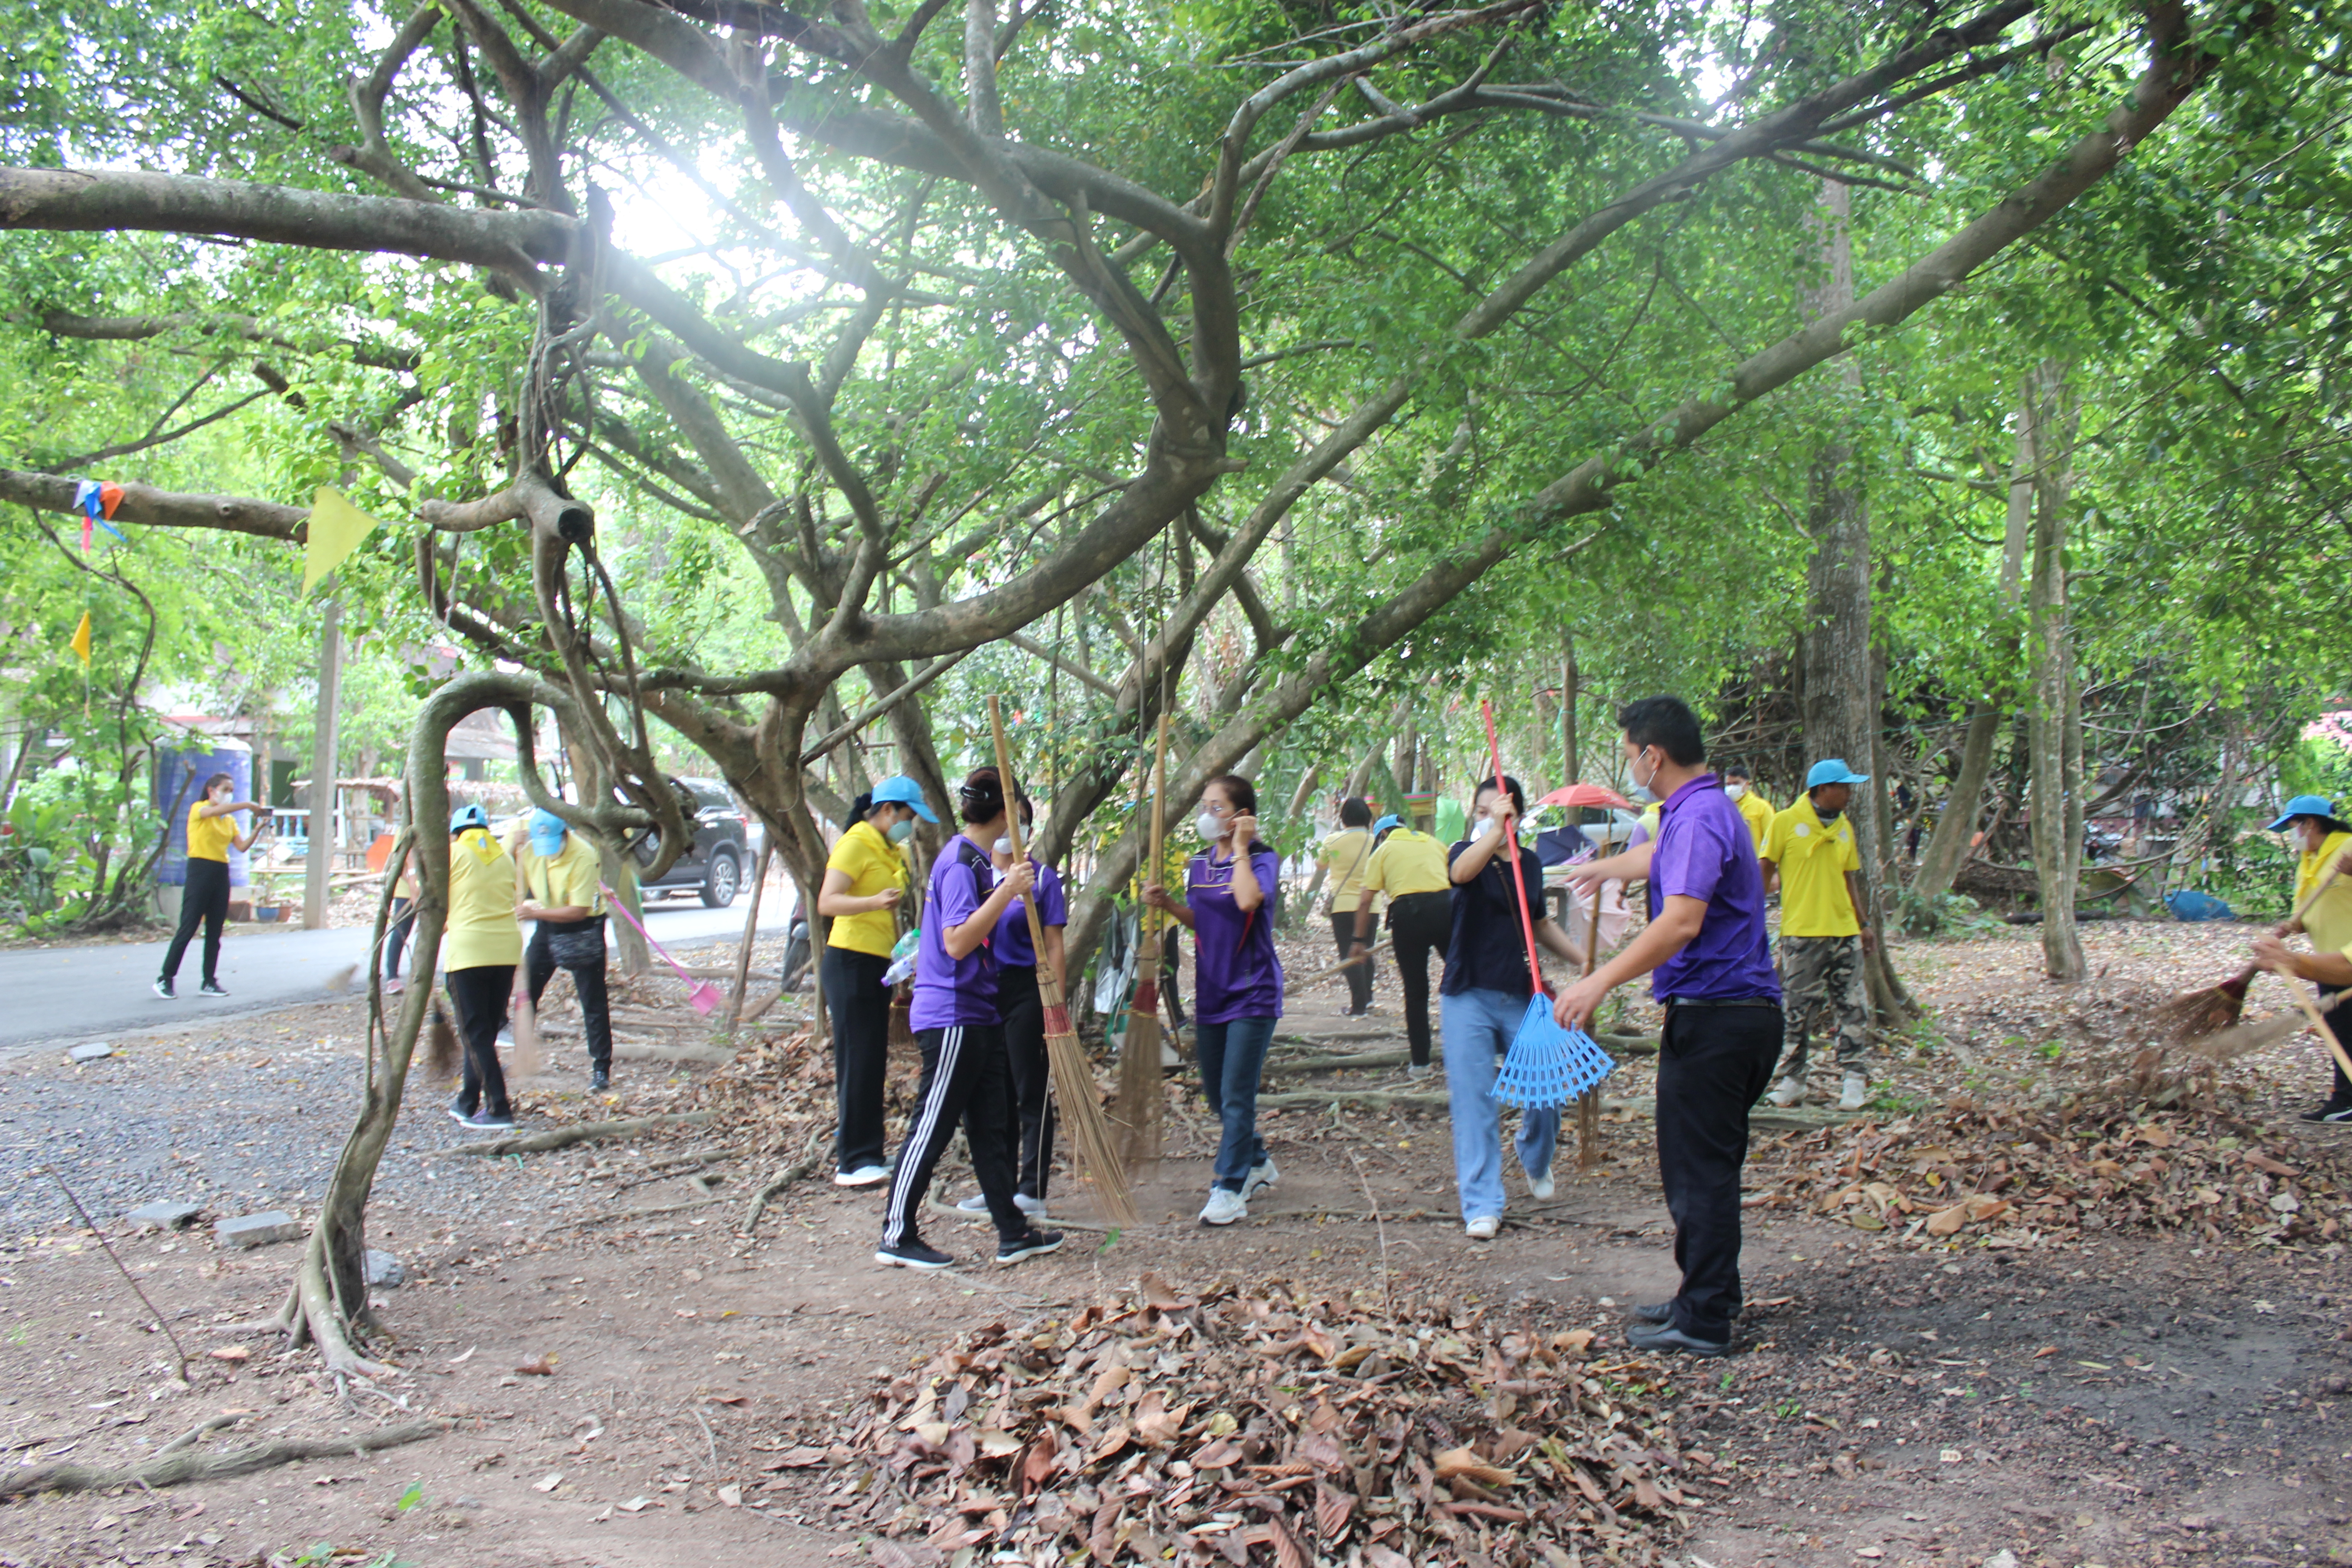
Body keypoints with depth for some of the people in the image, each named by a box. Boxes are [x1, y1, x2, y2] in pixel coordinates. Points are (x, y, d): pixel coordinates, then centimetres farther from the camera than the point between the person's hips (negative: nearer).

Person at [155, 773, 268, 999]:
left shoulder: (229, 820, 17)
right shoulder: (198, 809, -2)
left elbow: (242, 846, 7)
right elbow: (217, 810, -25)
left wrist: (258, 828, -5)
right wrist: (249, 805, -24)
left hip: (221, 873, 7)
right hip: (200, 870, -7)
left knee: (215, 932, 6)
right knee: (187, 929, -8)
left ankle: (209, 982, 10)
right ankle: (165, 980, -2)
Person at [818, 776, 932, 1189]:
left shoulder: (891, 850, 16)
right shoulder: (855, 845, -11)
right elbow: (827, 902, -24)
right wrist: (874, 902, -38)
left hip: (877, 965, 9)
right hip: (851, 962, -9)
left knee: (874, 1062, 10)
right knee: (857, 1062, -10)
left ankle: (867, 1155, 17)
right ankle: (853, 1163, -9)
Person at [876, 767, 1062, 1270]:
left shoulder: (975, 860, 13)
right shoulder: (961, 863, -17)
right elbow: (956, 942, -23)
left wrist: (1009, 893, 26)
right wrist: (1006, 892, -25)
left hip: (976, 1014, 10)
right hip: (952, 1015, -10)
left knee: (991, 1126, 13)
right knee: (933, 1126, -3)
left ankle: (1013, 1233, 19)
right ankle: (897, 1237, 7)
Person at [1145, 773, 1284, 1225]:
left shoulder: (1261, 858, -10)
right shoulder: (1199, 864, 8)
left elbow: (1247, 900, -32)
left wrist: (1240, 848, -21)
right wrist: (1166, 904, 3)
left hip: (1252, 993, -7)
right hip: (1211, 992, 7)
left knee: (1236, 1095, -7)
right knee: (1217, 1095, 15)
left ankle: (1230, 1191, 0)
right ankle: (1258, 1163, 35)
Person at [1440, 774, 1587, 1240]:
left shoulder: (1531, 862, 11)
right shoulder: (1467, 853, -3)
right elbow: (1461, 872, -30)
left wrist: (1584, 959, 17)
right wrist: (1494, 828, -39)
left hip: (1522, 996, 4)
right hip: (1469, 997, -4)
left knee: (1546, 1093, 3)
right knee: (1475, 1103, -5)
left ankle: (1536, 1161, 35)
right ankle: (1482, 1207, 1)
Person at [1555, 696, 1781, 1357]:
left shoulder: (1698, 818, -17)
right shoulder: (1706, 809, 16)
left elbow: (1682, 921, -31)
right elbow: (1658, 856, 40)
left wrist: (1600, 981, -34)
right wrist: (1603, 868, 59)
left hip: (1711, 1017, -11)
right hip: (1744, 1012, 11)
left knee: (1698, 1169, -3)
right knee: (1709, 1165, 19)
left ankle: (1703, 1321, 5)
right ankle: (1711, 1296, 29)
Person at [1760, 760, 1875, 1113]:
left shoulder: (1845, 827, 10)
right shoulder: (1786, 822, -6)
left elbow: (1850, 879, 16)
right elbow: (1766, 872, -2)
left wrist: (1863, 923, 13)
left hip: (1844, 931, 4)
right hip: (1801, 932, -4)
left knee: (1852, 1007, 2)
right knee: (1799, 1010, 2)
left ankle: (1855, 1078, 9)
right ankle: (1793, 1080, 13)